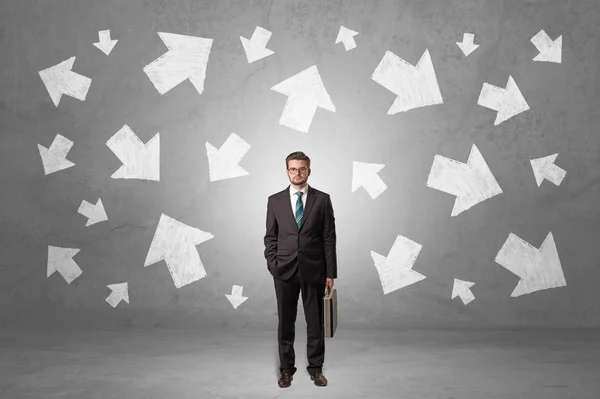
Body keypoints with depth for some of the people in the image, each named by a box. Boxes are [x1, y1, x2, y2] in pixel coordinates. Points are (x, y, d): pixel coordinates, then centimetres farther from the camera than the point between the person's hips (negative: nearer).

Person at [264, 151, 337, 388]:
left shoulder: (322, 199, 1)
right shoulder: (275, 200, 4)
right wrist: (272, 265, -4)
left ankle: (315, 368, 22)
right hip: (285, 270, 1)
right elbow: (270, 237, 7)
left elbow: (329, 238, 0)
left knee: (315, 322, 8)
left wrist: (331, 272, -2)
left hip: (314, 270, -1)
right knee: (285, 323, 8)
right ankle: (286, 369, 22)